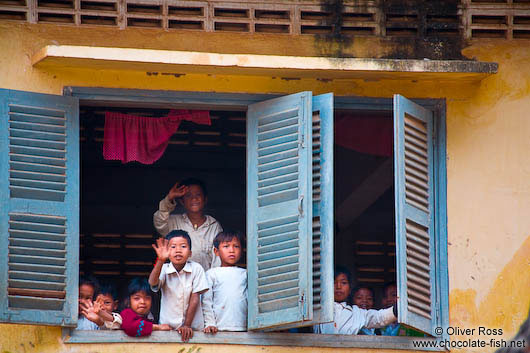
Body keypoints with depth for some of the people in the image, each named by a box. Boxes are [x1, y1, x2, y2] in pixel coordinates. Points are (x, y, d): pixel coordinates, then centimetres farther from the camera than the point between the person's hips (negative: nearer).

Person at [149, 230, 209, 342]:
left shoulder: (196, 269, -4)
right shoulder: (164, 269, -3)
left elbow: (195, 298, -3)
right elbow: (152, 283, -22)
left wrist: (187, 325, -6)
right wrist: (161, 261, -36)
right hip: (167, 326, 0)